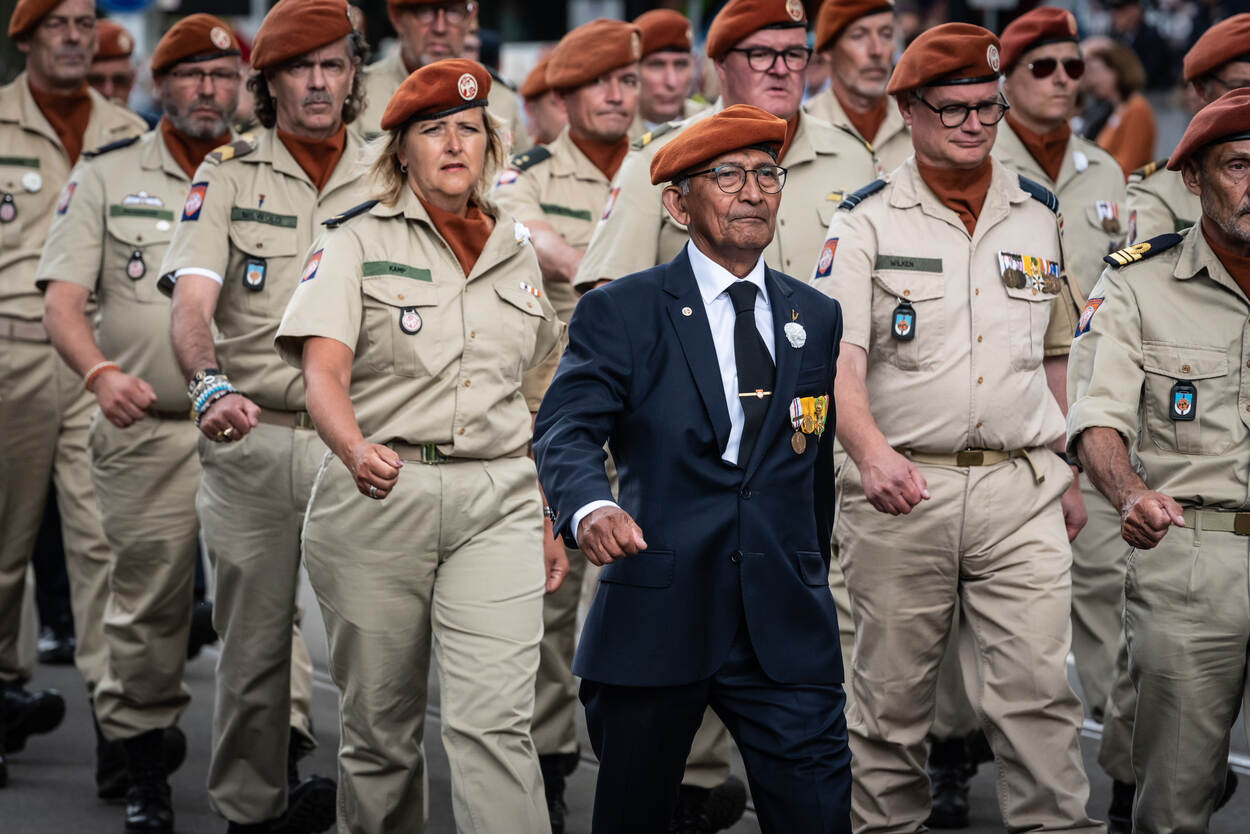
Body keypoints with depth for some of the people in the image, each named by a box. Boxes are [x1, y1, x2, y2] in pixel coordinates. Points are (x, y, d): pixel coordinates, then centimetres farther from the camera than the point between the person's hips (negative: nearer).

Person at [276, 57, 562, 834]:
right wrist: (355, 450, -35)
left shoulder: (516, 252, 15)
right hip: (379, 499, -2)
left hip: (498, 504, 2)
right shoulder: (358, 241, 1)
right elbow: (324, 370, -15)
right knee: (382, 728, 6)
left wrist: (549, 522, 19)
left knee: (496, 720, -12)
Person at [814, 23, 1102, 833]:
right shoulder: (867, 221, -1)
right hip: (902, 488, -2)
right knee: (892, 695, 7)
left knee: (1039, 690, -6)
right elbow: (838, 355, -13)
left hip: (1022, 489, 2)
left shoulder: (1037, 212, 11)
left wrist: (1068, 474, 18)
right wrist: (871, 449, -30)